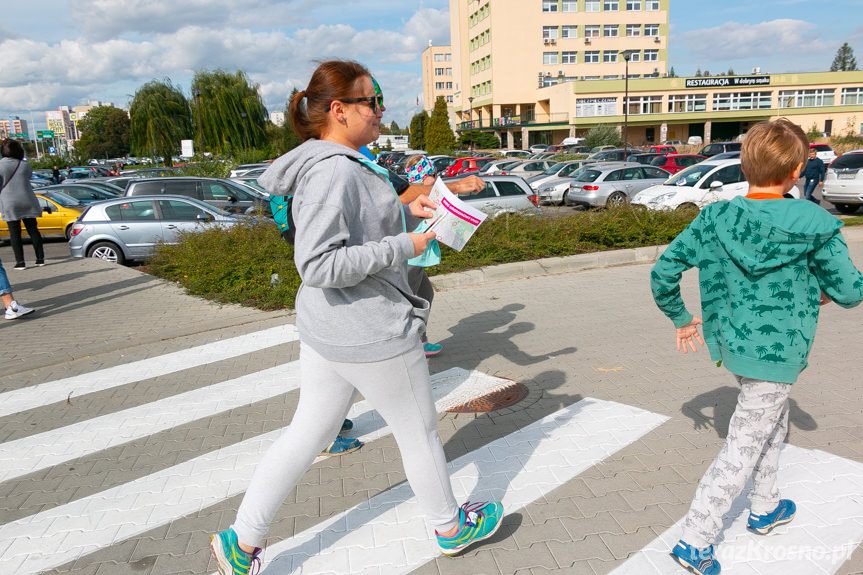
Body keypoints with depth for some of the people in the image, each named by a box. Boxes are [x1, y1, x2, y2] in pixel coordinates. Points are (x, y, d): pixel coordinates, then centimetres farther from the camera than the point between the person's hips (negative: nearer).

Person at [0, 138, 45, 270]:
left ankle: (20, 262, -1)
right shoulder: (25, 165, 1)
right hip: (28, 202, 3)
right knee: (33, 230, 10)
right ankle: (40, 258, 10)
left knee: (14, 233, 2)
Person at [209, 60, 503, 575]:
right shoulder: (333, 172, -22)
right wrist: (402, 247, -23)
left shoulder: (338, 164, 10)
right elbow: (319, 264, -28)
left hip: (327, 329, 10)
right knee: (420, 431, 12)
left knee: (307, 435, 18)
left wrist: (405, 212, 11)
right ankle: (451, 526, 36)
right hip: (370, 335, -10)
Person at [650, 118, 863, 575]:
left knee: (774, 420, 28)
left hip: (732, 342, 5)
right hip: (775, 352, -5)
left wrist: (680, 317, 9)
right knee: (743, 447, 4)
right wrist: (824, 292, 17)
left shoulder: (713, 219, -7)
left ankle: (764, 509, 45)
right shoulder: (814, 225, -15)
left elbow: (663, 272, -6)